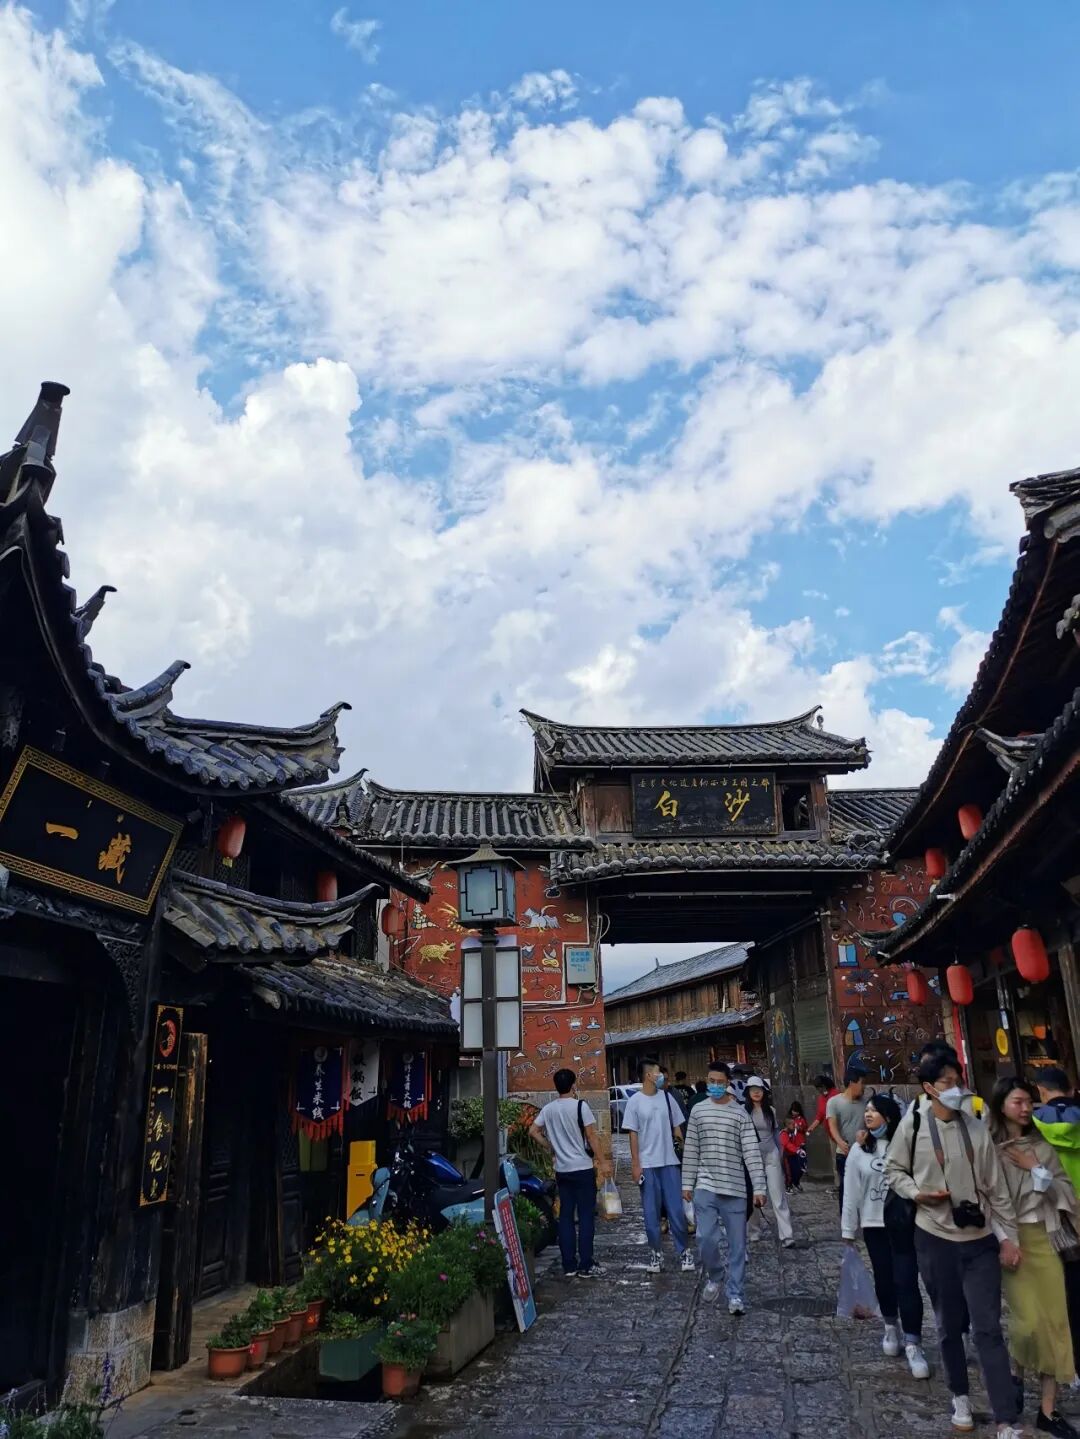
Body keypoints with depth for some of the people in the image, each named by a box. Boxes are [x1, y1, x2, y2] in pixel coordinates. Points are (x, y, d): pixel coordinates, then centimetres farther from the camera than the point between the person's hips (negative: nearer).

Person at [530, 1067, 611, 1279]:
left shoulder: (548, 1109, 4)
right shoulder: (580, 1106, -11)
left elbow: (533, 1132, 5)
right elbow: (592, 1136, -11)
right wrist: (602, 1162, -6)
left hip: (562, 1170, 5)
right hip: (583, 1168, -5)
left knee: (566, 1216, 9)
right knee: (586, 1216, 1)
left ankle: (568, 1266, 12)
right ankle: (586, 1266, 2)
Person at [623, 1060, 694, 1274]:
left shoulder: (667, 1097, 5)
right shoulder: (635, 1102, -5)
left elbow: (677, 1127, 10)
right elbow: (633, 1135, -3)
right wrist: (635, 1164, -6)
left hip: (670, 1162, 2)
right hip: (647, 1165, -2)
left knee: (677, 1210, 3)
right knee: (651, 1212, 5)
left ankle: (684, 1251, 15)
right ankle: (655, 1253, 17)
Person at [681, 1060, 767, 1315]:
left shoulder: (740, 1113, -1)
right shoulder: (698, 1111, 5)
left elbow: (752, 1152, -4)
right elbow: (690, 1150, 8)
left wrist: (759, 1187, -10)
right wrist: (687, 1183, 6)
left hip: (735, 1188, -1)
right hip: (705, 1187, 1)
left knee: (737, 1244, 4)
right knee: (706, 1238, -8)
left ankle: (735, 1294, 17)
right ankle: (712, 1278, 20)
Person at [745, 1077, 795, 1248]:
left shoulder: (770, 1110, 3)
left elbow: (776, 1133, 12)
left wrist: (780, 1154, 12)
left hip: (771, 1155, 1)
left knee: (778, 1196, -3)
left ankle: (786, 1235, -6)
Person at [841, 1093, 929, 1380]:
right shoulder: (859, 1150, 2)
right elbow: (851, 1192, 4)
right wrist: (848, 1229, 3)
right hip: (874, 1225, 3)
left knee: (906, 1283, -7)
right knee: (884, 1280, 14)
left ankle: (913, 1345, -1)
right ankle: (890, 1327, 37)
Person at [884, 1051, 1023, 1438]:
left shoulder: (976, 1130, -2)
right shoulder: (912, 1125, -7)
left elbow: (996, 1188, 2)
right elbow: (893, 1170, 4)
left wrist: (1009, 1237, -1)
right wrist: (916, 1193, -14)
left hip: (980, 1240, 0)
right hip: (935, 1237, 0)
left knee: (988, 1329, -1)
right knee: (949, 1325, 14)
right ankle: (960, 1397, 34)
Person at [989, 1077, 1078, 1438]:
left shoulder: (1042, 1146, 8)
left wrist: (1035, 1170, -6)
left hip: (1045, 1237, 4)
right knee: (1028, 1320, -10)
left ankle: (1048, 1409, 15)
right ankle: (1016, 1376, 21)